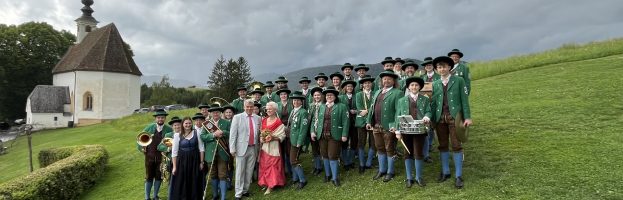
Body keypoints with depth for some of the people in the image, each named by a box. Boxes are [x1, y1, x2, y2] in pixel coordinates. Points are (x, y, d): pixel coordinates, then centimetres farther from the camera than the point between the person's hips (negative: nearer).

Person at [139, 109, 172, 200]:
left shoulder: (169, 129, -4)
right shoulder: (149, 127, 1)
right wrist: (141, 148, 3)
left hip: (162, 157, 0)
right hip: (150, 156, 1)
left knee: (159, 177, 8)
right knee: (149, 177, 7)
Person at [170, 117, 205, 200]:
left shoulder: (196, 133, 1)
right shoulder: (177, 135, -2)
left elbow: (201, 148, 3)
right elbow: (174, 152, -1)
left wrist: (201, 162, -1)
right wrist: (174, 166, -4)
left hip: (195, 161, 1)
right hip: (182, 161, -1)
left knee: (194, 183, 8)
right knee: (181, 183, 3)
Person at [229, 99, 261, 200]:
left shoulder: (257, 118, 8)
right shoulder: (237, 117, -1)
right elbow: (233, 134, -4)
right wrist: (232, 149, -9)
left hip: (253, 149, 3)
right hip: (242, 148, -3)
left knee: (249, 171, 10)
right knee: (240, 172, 2)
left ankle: (245, 190, 23)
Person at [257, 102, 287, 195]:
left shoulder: (279, 122, -9)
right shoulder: (264, 120, 9)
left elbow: (282, 136, -9)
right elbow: (261, 132, 14)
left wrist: (273, 138, -23)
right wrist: (261, 138, -5)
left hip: (274, 147, -5)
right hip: (264, 147, 6)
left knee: (272, 165, -1)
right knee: (264, 165, 9)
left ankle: (271, 186, 7)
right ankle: (265, 183, 22)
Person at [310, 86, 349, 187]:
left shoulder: (341, 106, -1)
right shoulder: (322, 107, 14)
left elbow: (345, 122, -6)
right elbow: (316, 120, 16)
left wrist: (344, 134, -12)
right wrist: (313, 131, 7)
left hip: (334, 136, -4)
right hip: (322, 136, 5)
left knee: (333, 156, -3)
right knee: (325, 155, 12)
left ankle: (334, 177, 10)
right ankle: (327, 174, 29)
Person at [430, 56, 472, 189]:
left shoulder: (458, 81, 3)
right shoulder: (435, 84, 12)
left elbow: (464, 99, 0)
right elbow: (433, 103, 10)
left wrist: (467, 117, -6)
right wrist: (431, 119, 4)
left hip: (454, 116, -3)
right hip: (440, 117, 3)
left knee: (456, 146, -1)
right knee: (442, 145, 8)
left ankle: (458, 176, 5)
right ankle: (445, 172, 21)